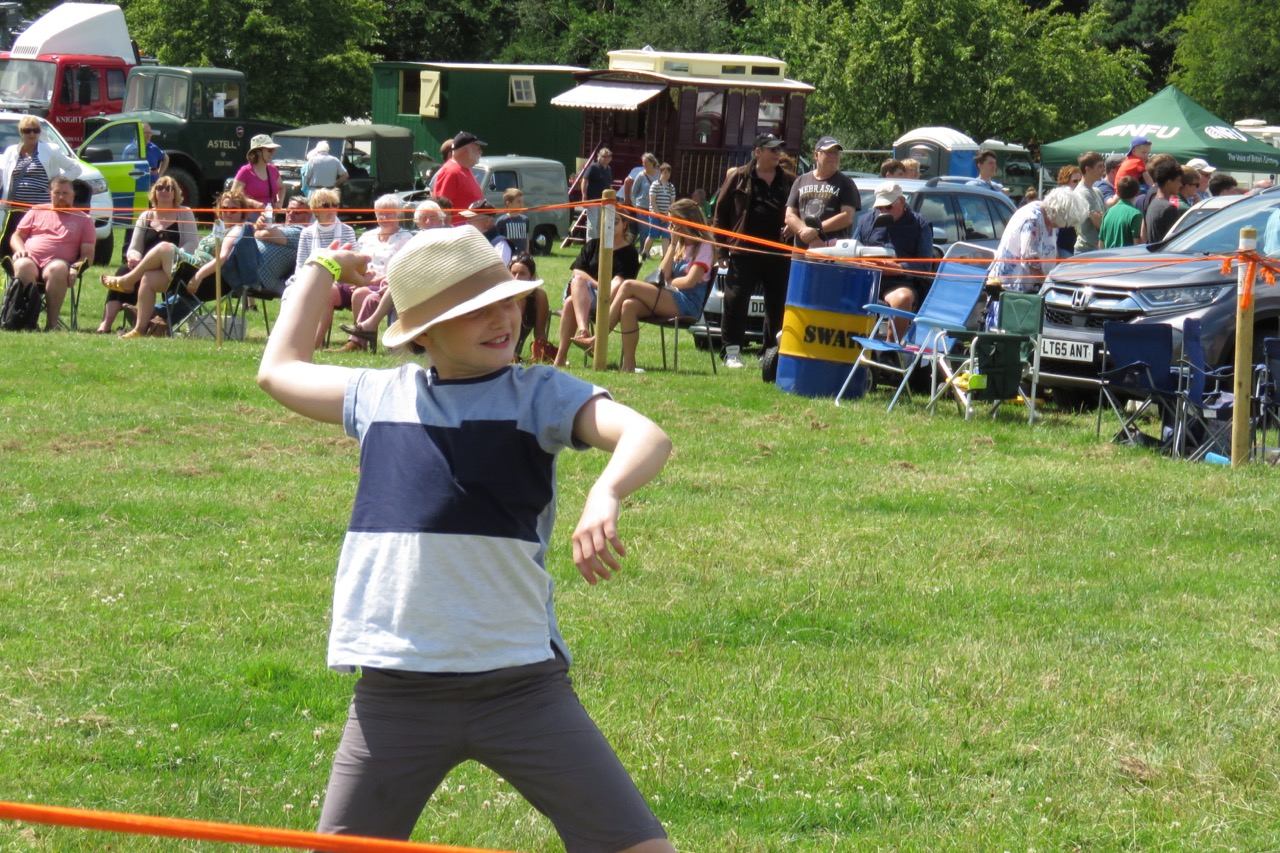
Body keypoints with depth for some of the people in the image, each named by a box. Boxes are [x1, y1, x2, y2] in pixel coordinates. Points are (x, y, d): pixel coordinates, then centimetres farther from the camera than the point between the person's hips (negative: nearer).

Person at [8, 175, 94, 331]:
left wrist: (76, 267, -11)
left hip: (58, 262, -1)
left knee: (57, 270, -39)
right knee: (23, 266, -36)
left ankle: (51, 323, -40)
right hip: (30, 259, 1)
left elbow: (88, 255, 10)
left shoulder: (83, 219, 17)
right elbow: (16, 236, 21)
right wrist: (20, 249, -3)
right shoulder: (37, 211, 23)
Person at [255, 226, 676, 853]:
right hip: (396, 692, 2)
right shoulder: (381, 396, 10)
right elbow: (279, 370, 30)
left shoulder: (539, 395, 1)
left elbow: (648, 437, -17)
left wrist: (605, 494, -38)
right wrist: (321, 270, 36)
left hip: (520, 681, -2)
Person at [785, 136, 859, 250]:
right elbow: (790, 216, 10)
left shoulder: (845, 183, 7)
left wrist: (816, 230, -9)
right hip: (802, 249, 4)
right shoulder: (801, 181, 17)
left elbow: (847, 217, -4)